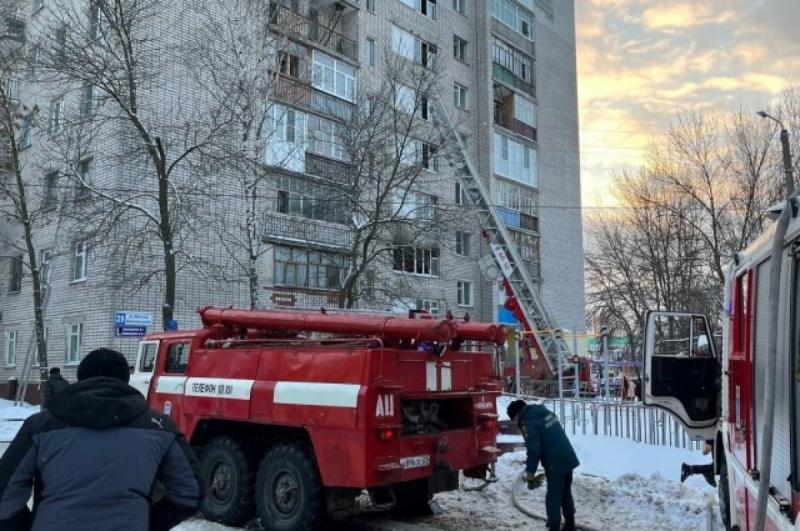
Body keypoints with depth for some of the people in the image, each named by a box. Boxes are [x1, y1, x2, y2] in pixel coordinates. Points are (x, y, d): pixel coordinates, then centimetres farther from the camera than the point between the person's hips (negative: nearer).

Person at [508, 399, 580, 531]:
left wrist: (530, 472, -7)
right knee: (566, 494, 21)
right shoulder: (545, 412, 14)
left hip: (555, 464, -9)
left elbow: (534, 449, -17)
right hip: (569, 459, 9)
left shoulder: (529, 422, -13)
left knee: (553, 498, 2)